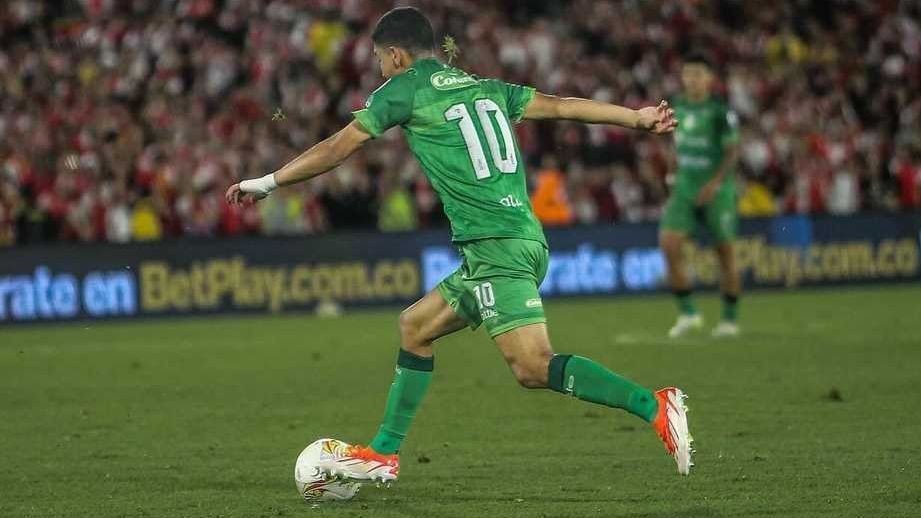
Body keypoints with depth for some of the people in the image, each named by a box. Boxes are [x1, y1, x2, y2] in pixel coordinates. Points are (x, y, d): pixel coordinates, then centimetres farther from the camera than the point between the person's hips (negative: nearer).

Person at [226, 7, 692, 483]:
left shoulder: (405, 89, 1)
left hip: (494, 246, -9)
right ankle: (382, 455, 23)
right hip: (524, 241, 9)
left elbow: (337, 148, 6)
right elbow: (558, 105, 16)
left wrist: (267, 182, 16)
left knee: (533, 368, -17)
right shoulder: (485, 89, 19)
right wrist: (637, 118, 22)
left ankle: (654, 406, -26)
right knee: (415, 326, 19)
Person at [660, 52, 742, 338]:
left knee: (724, 251, 2)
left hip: (717, 189, -5)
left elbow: (732, 151, -12)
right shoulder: (678, 108, 7)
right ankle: (687, 312, -2)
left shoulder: (720, 111, -10)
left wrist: (716, 181, -23)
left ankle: (730, 318, 16)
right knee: (669, 243, -12)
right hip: (685, 186, 5)